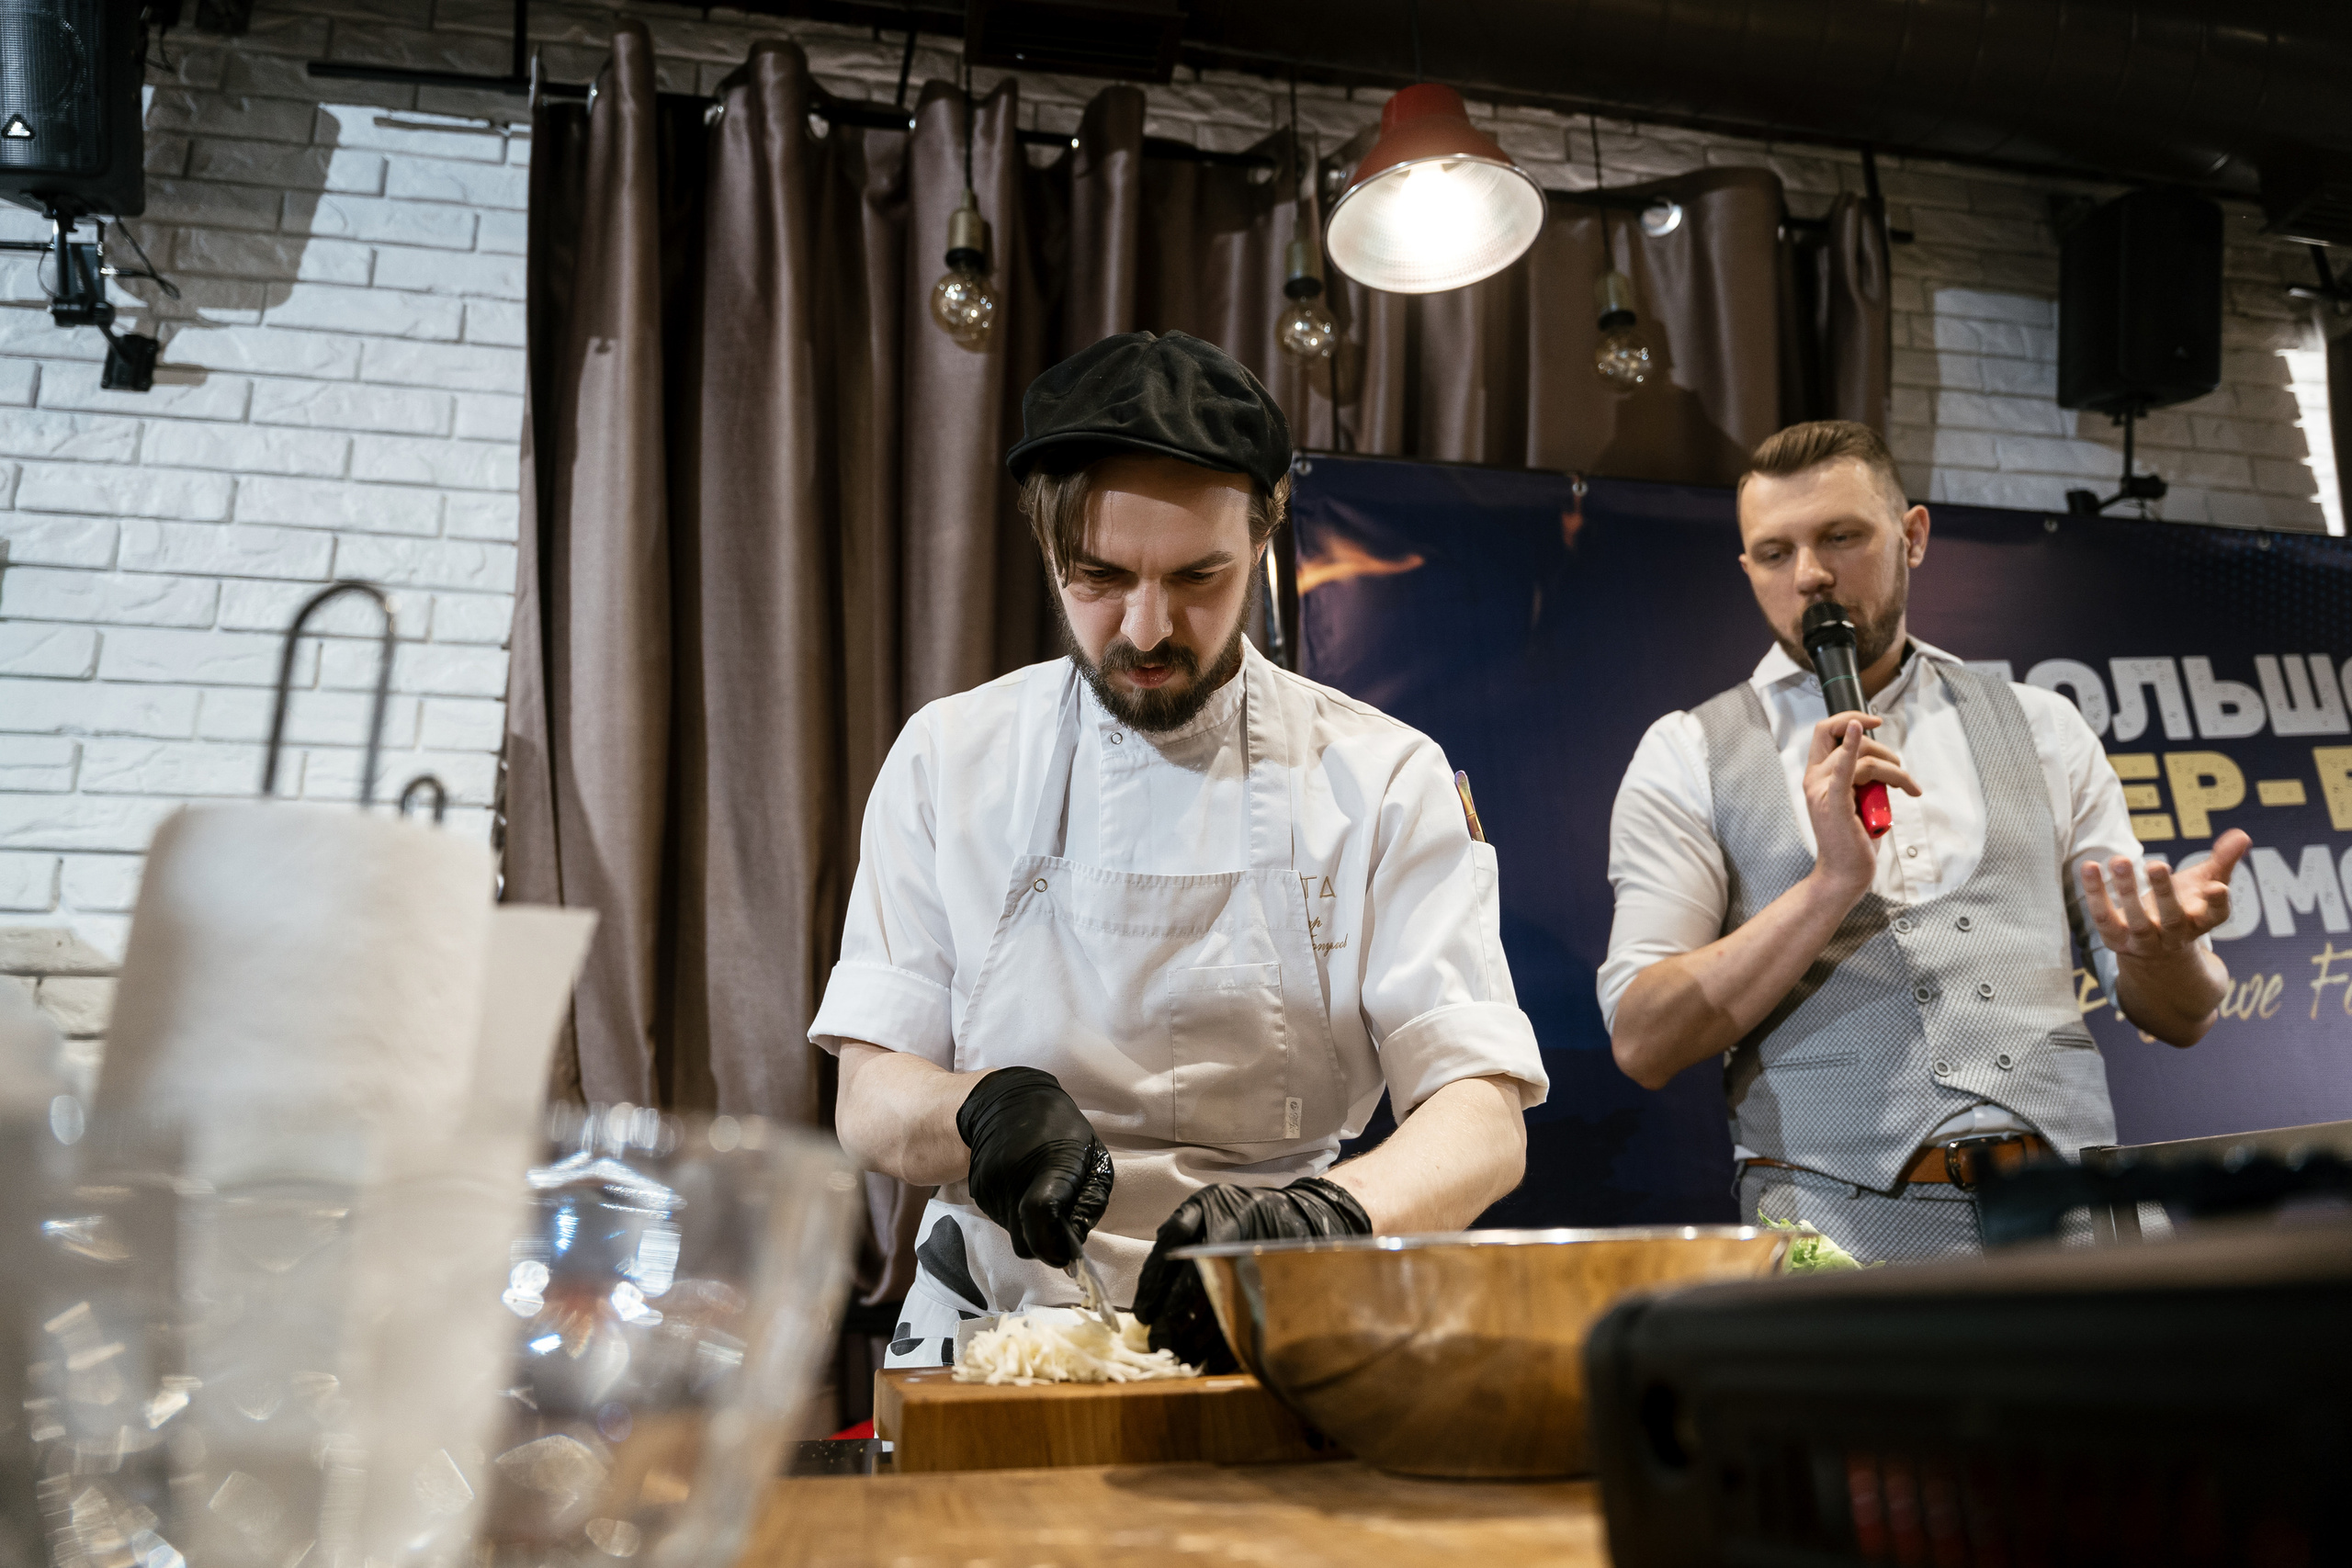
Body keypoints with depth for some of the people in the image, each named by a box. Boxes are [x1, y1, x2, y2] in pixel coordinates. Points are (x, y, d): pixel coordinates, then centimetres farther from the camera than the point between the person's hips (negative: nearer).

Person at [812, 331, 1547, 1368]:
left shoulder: (1383, 781, -1)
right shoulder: (947, 758, 3)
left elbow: (1482, 1123, -8)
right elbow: (868, 1105, 2)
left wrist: (1315, 1218, -28)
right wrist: (982, 1109, -21)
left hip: (1264, 1358, -1)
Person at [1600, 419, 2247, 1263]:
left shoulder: (2041, 727, 15)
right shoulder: (1689, 756, 6)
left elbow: (2180, 1018, 16)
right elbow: (1643, 1042, -5)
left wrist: (2160, 947, -7)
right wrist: (1833, 883, -13)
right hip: (1840, 1223, -3)